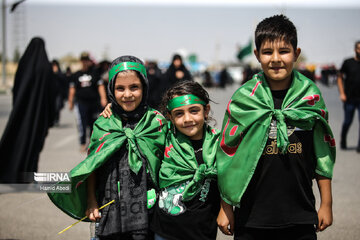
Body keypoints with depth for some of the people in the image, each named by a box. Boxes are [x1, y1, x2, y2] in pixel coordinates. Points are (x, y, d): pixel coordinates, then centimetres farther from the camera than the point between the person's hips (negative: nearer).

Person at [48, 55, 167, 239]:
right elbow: (93, 166, 10)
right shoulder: (103, 124, 3)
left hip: (147, 210, -2)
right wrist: (91, 200, 4)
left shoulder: (157, 122, -1)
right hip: (110, 212, 2)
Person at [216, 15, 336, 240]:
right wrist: (225, 207, 2)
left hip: (301, 217, 1)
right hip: (251, 217, -1)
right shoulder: (243, 99, -3)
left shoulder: (310, 96, 1)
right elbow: (228, 156, 1)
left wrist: (327, 204, 7)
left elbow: (323, 153, 7)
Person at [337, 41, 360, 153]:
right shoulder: (348, 62, 1)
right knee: (347, 122, 9)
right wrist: (342, 93, -3)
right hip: (349, 99, -1)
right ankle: (343, 141, 33)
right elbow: (340, 77, 6)